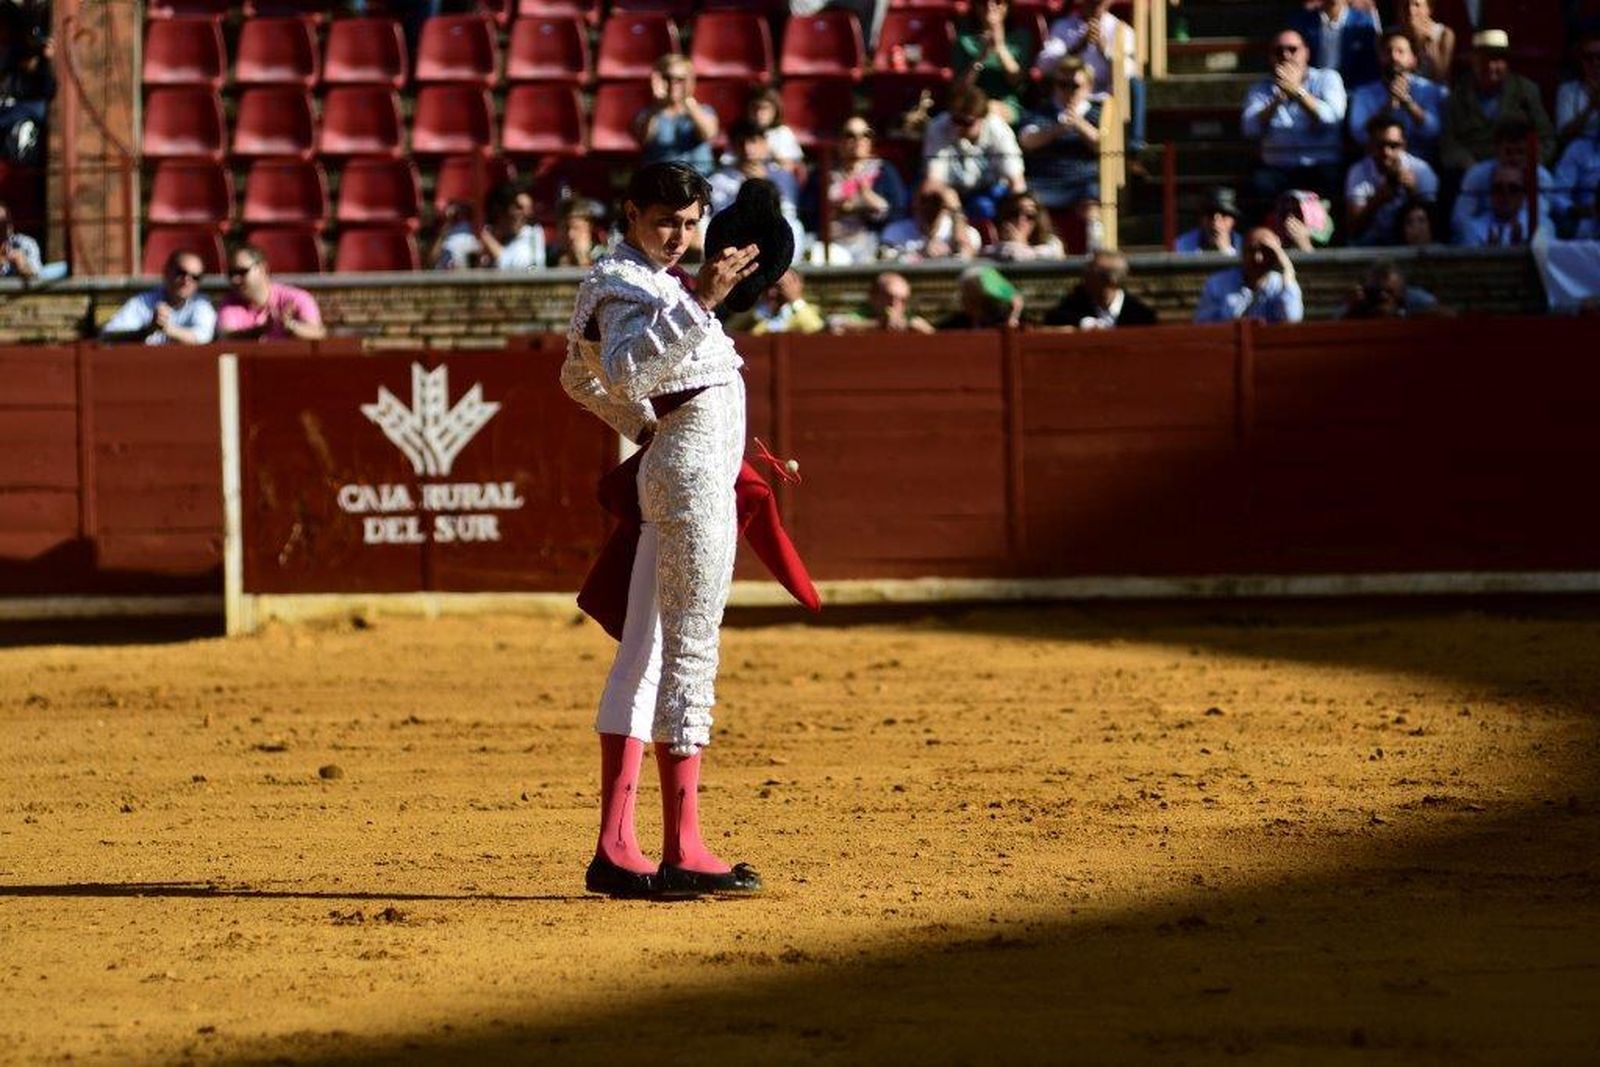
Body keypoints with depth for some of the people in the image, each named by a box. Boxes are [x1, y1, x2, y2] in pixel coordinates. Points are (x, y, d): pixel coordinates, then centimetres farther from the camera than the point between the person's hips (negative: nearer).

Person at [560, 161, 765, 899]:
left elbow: (579, 378, 28)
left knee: (644, 655, 7)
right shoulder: (627, 285, -14)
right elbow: (623, 371, -34)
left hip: (669, 466, 11)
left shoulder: (621, 280, 16)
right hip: (696, 471, -11)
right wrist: (698, 303, -40)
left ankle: (615, 849, 6)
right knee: (692, 652, -10)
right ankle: (682, 851, -12)